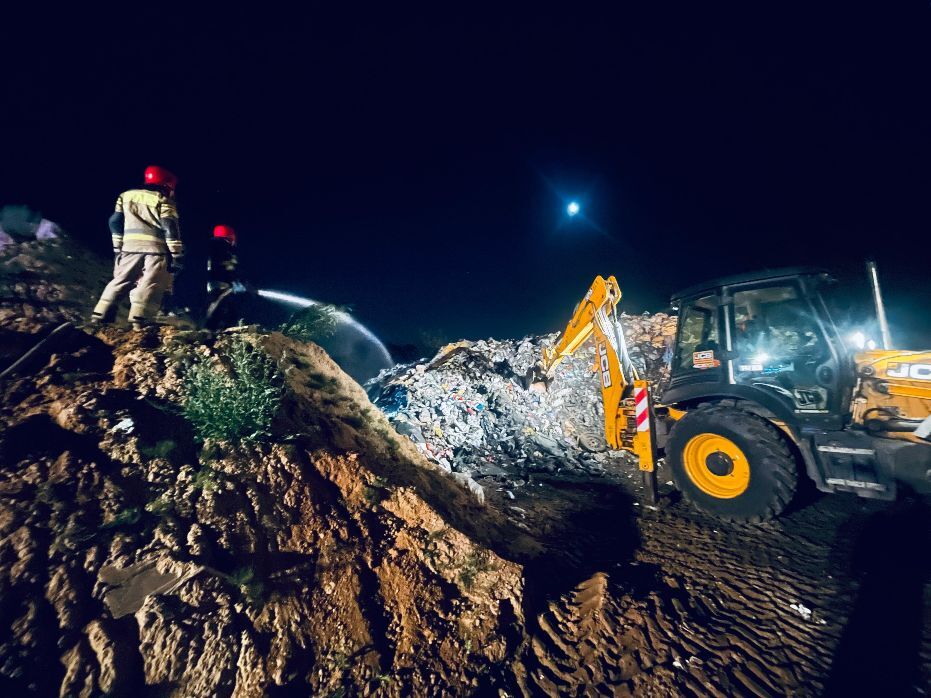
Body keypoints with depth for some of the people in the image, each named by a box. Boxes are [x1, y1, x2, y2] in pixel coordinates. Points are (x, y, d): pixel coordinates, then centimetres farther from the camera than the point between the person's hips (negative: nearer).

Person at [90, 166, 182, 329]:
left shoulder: (126, 195, 21)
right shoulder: (164, 200, 3)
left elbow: (115, 222, 17)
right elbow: (170, 229, -7)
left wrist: (117, 248, 21)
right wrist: (177, 255, -8)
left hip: (130, 246, 5)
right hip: (155, 247, -5)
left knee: (121, 280, 14)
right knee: (151, 284, -9)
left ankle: (100, 316, 10)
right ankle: (140, 319, -21)